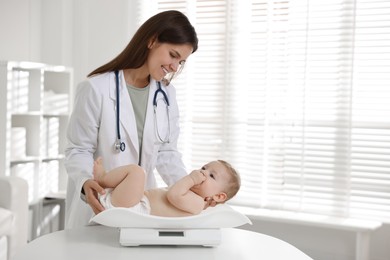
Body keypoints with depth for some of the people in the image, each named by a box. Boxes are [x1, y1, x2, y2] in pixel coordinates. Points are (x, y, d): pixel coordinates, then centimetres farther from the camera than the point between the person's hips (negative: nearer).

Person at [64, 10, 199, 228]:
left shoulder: (166, 94, 4)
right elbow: (78, 150, -11)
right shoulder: (97, 88, -14)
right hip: (97, 205, -4)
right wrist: (86, 181, -30)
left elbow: (167, 153, 5)